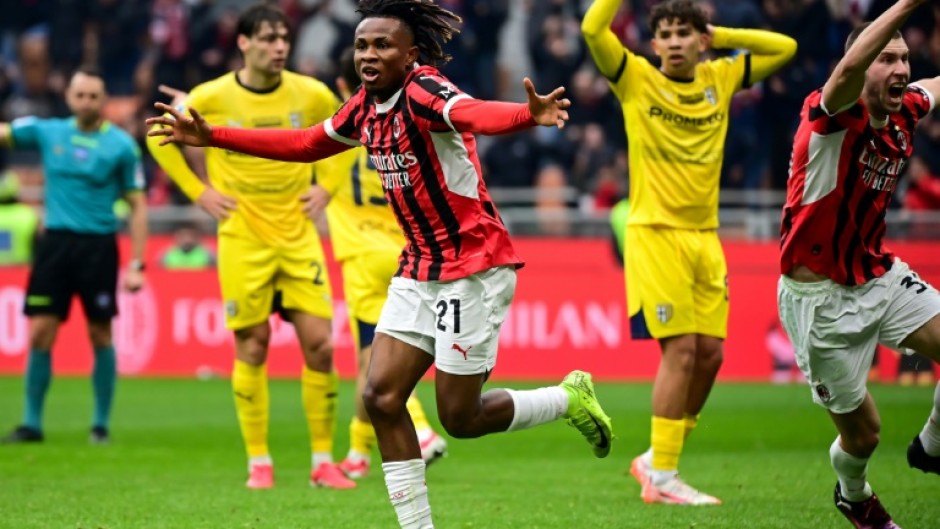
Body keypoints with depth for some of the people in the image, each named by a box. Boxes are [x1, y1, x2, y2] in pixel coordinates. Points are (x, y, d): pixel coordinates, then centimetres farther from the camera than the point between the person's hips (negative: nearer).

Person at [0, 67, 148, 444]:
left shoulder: (121, 145, -1)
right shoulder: (47, 132, 7)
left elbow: (137, 206, 0)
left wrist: (137, 265, -5)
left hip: (98, 246, -2)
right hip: (55, 243, 2)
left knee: (100, 336, 3)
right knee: (40, 334, -2)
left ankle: (101, 423, 15)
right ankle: (32, 423, 7)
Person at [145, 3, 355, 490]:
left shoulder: (311, 95, -1)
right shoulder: (212, 98, -7)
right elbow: (158, 138, 8)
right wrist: (198, 192, 0)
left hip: (298, 235, 2)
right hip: (242, 239, -2)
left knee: (319, 344, -4)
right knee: (252, 346, -1)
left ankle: (323, 462, 6)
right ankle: (258, 462, 9)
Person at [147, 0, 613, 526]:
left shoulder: (422, 90, -19)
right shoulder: (367, 106, 5)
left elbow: (475, 113, -41)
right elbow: (305, 144, 22)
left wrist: (530, 115, -64)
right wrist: (213, 137, 22)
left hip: (472, 269, -8)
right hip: (419, 271, 8)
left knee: (459, 418, -4)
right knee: (382, 397, -1)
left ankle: (570, 397, 20)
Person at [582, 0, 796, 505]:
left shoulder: (720, 79, 10)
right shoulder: (637, 79, -3)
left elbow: (785, 47, 15)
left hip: (705, 235, 5)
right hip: (655, 232, -5)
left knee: (710, 352, 3)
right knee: (680, 350, -11)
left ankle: (657, 459, 18)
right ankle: (661, 477, -4)